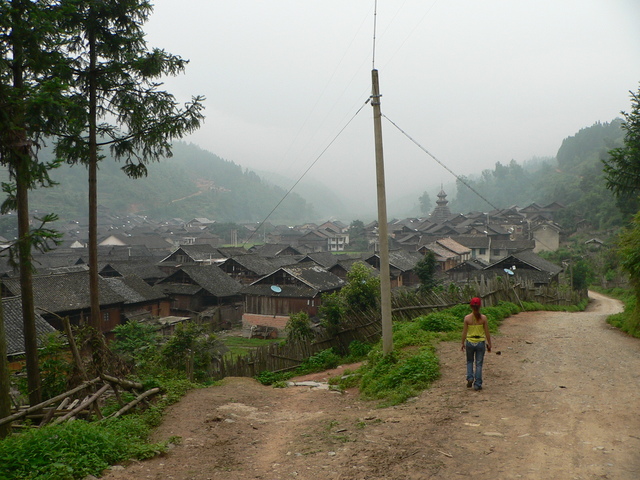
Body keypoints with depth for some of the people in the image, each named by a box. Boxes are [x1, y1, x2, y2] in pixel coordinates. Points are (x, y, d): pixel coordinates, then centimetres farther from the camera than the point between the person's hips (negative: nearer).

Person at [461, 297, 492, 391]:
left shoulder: (467, 318, -9)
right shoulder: (483, 318, -9)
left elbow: (464, 332, -3)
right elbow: (487, 332, -4)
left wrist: (463, 343, 9)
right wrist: (489, 344, 7)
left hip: (470, 342, 1)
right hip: (480, 342, 0)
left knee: (469, 361, 23)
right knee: (479, 363, 8)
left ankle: (470, 378, 6)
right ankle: (477, 384, 10)